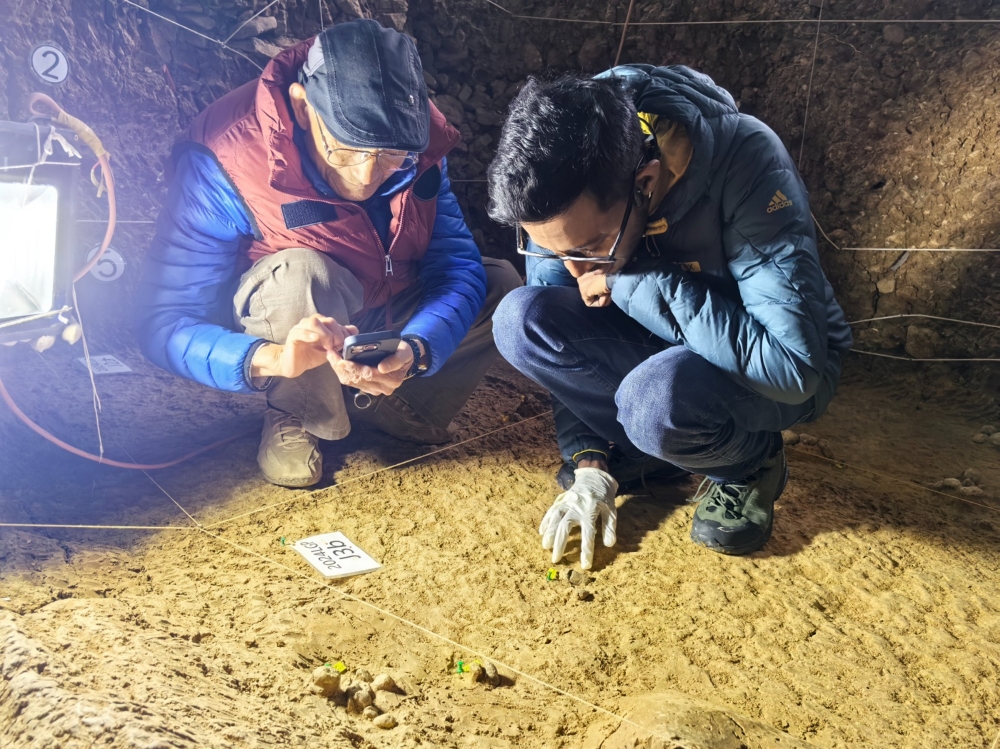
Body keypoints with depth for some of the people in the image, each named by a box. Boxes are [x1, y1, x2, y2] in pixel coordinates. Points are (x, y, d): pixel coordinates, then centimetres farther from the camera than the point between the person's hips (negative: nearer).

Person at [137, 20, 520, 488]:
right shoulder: (222, 167, -31)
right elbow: (163, 326, -29)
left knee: (503, 287, -11)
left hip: (382, 320, 5)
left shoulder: (418, 146, -19)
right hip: (266, 333, -4)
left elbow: (459, 267, -20)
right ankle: (296, 415, -10)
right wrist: (273, 357, -50)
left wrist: (414, 350, -42)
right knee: (302, 273, -37)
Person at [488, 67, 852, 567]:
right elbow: (559, 342, -4)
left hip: (772, 374, -4)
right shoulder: (568, 197, -18)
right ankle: (636, 448, -2)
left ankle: (750, 462, -3)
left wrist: (633, 281, -34)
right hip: (661, 347, 5)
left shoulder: (747, 165, -32)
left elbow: (792, 365, -35)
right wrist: (589, 463, -10)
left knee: (657, 400, -36)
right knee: (523, 320, -20)